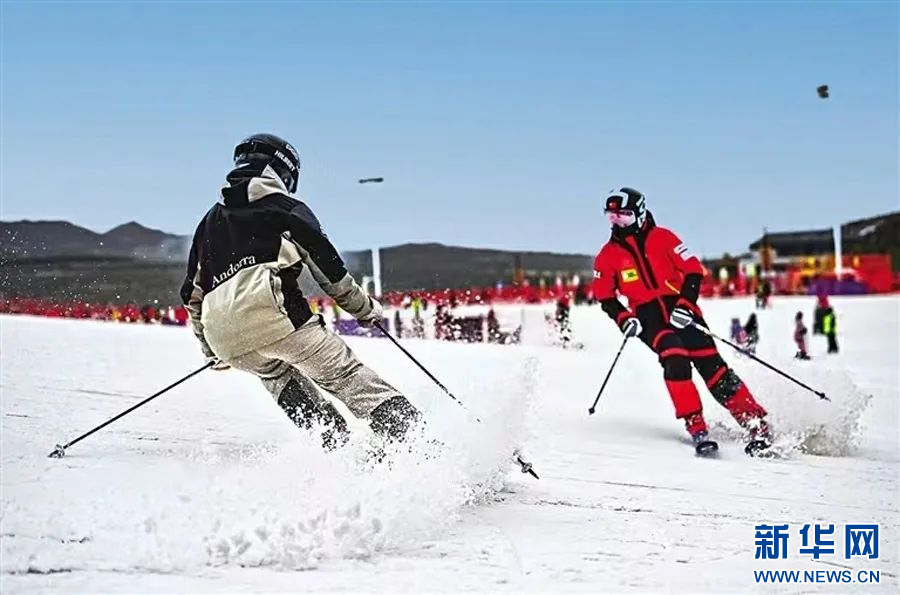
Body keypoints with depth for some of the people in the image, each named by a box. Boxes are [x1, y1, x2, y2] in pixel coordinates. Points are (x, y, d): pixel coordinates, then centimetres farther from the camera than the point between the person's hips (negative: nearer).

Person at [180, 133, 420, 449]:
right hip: (272, 313, -5)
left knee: (278, 376, 29)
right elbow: (327, 264, 9)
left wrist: (211, 349, 39)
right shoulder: (285, 207, 15)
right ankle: (405, 430, -12)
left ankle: (336, 444, 15)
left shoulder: (208, 221, 30)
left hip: (224, 337, 5)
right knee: (343, 372, 1)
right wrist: (364, 307, 20)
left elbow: (193, 294, 30)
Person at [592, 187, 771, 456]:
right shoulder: (609, 255, 4)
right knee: (674, 359, -26)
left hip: (679, 309, -1)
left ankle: (756, 423, -5)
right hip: (647, 316, 1)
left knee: (711, 365, -11)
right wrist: (623, 318, -5)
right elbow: (605, 295, 12)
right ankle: (696, 428, -24)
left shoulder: (662, 237, -2)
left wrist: (684, 304, -14)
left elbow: (693, 270, -2)